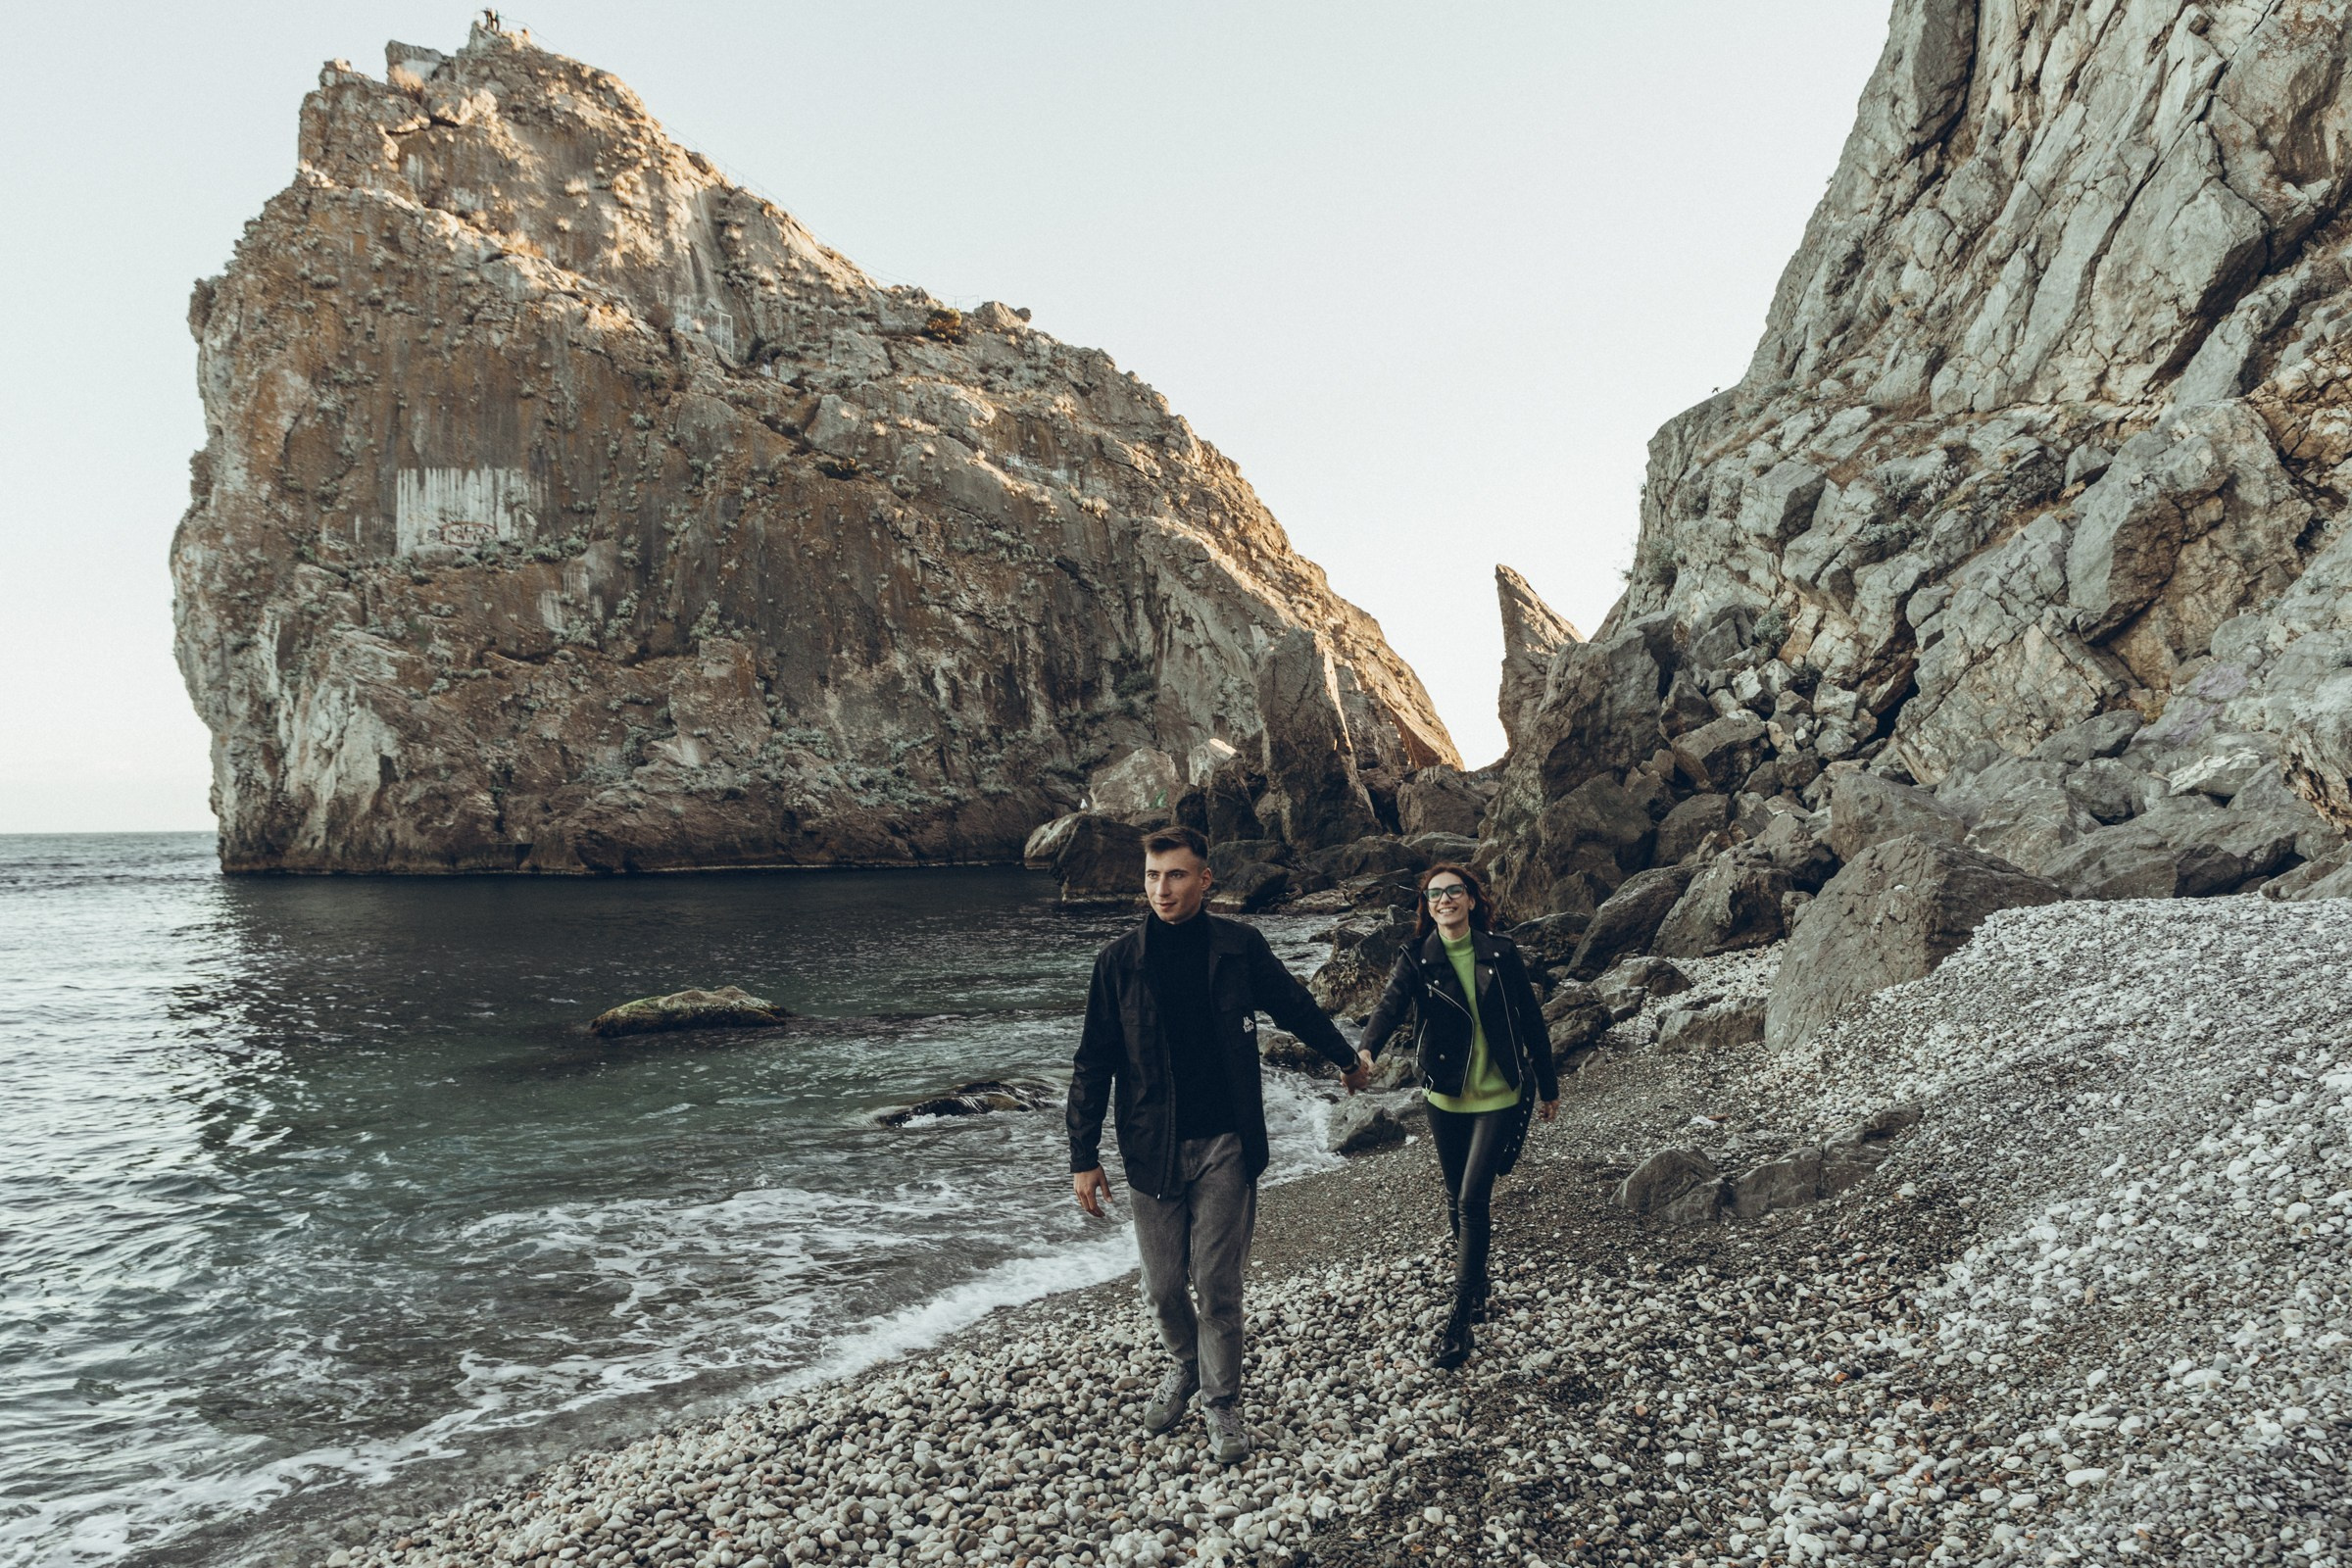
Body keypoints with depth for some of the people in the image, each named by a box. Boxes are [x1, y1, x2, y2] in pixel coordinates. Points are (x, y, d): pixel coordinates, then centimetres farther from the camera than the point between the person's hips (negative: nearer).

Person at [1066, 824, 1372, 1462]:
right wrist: (1084, 1157, -1)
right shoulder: (1120, 961, -3)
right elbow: (1093, 1065, 1)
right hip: (1152, 1150, 1)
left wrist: (1347, 1057, 27)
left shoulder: (1240, 947, -3)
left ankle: (1221, 1402, 21)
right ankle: (1185, 1366, 39)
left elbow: (1296, 1006, 15)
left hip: (1225, 1146, -1)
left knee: (1217, 1286, 1)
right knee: (1164, 1287, 10)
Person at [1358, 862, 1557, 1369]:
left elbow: (1531, 1021, 3)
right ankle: (1477, 1285, 37)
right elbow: (1390, 1004, -24)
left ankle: (1461, 1318, -3)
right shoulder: (1416, 959, -6)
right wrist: (1365, 1051, -44)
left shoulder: (1501, 953, -5)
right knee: (1458, 1200, 14)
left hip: (1499, 1097, -2)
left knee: (1472, 1200, -9)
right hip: (1446, 1098, 2)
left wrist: (1549, 1087, 8)